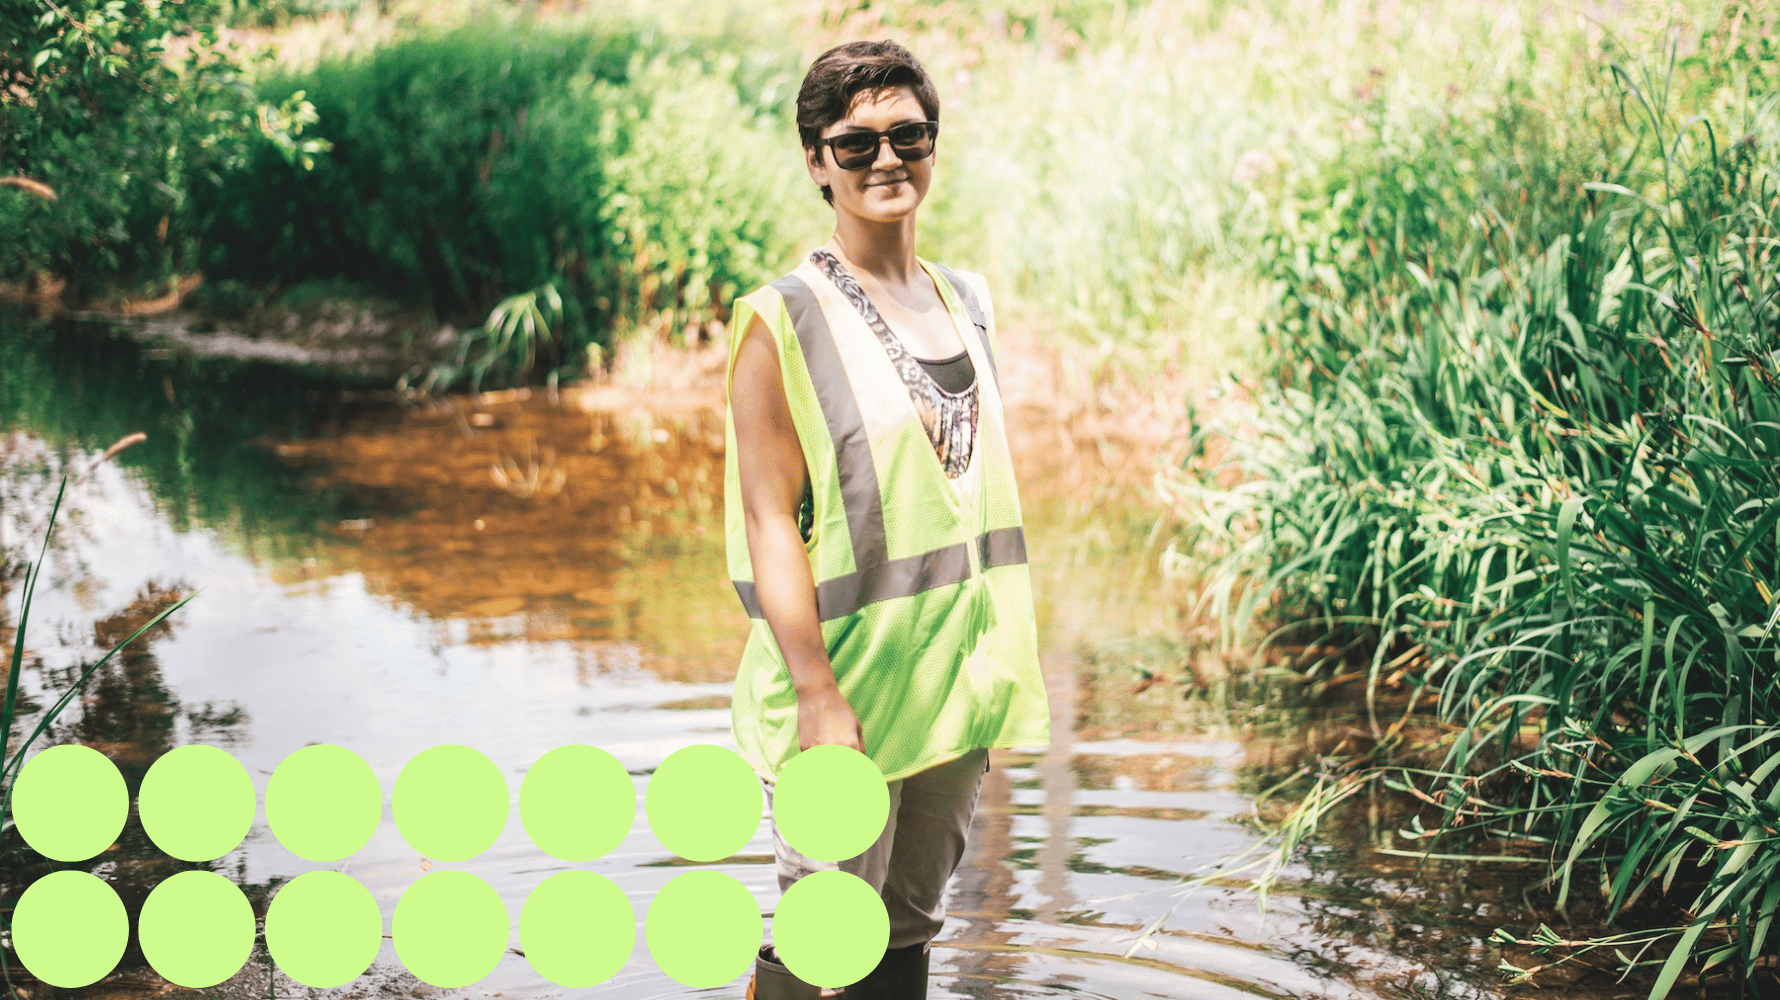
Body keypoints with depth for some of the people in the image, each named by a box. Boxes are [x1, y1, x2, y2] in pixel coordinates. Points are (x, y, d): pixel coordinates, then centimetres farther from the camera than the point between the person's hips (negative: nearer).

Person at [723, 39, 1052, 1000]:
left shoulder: (965, 303, 10)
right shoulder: (782, 322, -11)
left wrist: (997, 670, 15)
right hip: (849, 676, -6)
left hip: (956, 679, 6)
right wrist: (818, 697, -20)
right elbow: (769, 519, -14)